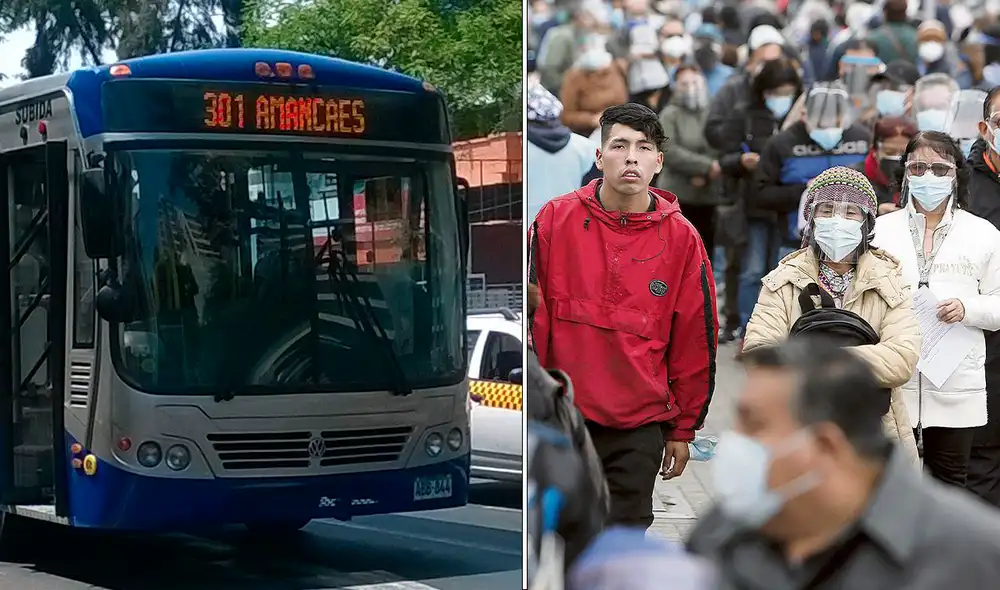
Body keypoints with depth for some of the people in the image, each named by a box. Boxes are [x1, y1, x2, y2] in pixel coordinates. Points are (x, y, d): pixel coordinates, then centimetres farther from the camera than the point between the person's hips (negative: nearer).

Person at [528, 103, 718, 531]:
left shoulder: (681, 239, 0)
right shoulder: (556, 220, -1)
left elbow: (695, 342, 6)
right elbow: (531, 318, 3)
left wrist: (683, 430, 8)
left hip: (639, 428, 0)